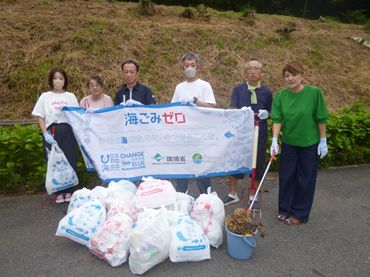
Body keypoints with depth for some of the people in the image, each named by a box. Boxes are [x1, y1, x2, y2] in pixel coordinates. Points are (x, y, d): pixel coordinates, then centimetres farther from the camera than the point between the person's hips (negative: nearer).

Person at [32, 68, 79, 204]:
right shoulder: (45, 96, 8)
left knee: (70, 161, 0)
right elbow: (40, 117, 4)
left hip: (68, 132, 0)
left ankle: (69, 191, 15)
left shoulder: (71, 96, 10)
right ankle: (59, 192, 16)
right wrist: (45, 133, -7)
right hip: (51, 132, 0)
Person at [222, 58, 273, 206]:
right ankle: (233, 194, 25)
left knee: (258, 163, 7)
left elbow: (270, 112, 11)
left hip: (260, 133, 0)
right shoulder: (238, 89, 2)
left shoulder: (266, 92, 3)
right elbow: (233, 109, -5)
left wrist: (266, 113, -12)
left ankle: (253, 195, 26)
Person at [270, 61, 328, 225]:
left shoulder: (314, 92, -14)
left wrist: (323, 141, -6)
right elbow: (277, 120, -9)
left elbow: (321, 119, -9)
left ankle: (300, 214, 24)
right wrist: (275, 140, -19)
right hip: (289, 143, 3)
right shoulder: (280, 96, -6)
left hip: (310, 144, -3)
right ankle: (285, 210, 28)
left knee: (305, 179, 8)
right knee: (286, 177, 10)